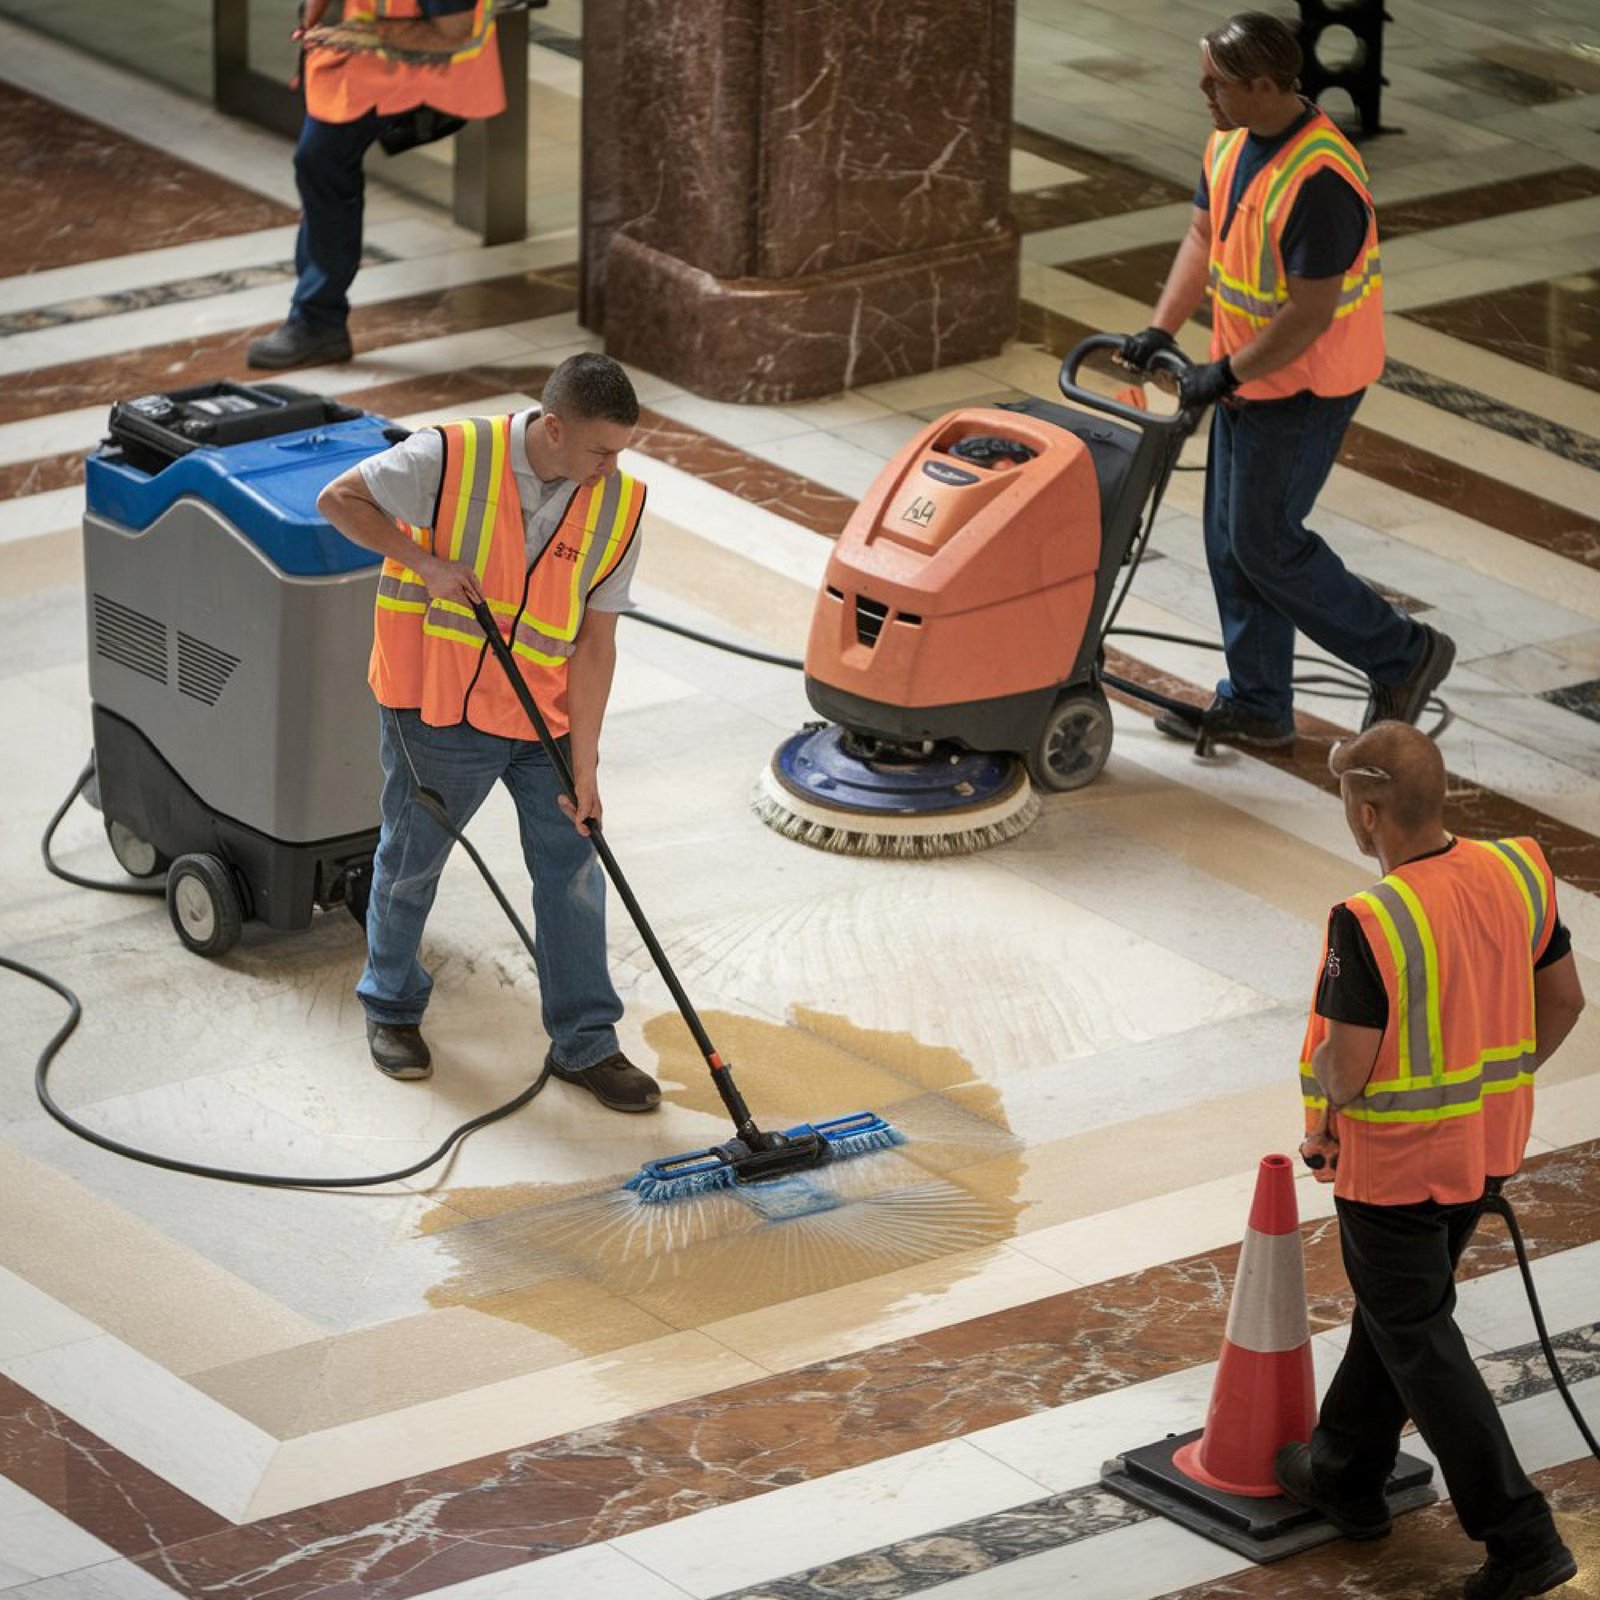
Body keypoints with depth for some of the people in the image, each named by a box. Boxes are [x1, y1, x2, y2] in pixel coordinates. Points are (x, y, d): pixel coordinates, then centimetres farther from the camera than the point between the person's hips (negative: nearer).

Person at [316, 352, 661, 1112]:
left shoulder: (619, 506, -9)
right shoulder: (453, 457, -20)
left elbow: (595, 640, -7)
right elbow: (341, 499, -9)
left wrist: (584, 764, -10)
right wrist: (426, 562, -21)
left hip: (545, 714, 3)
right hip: (436, 709, -3)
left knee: (572, 871, 5)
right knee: (411, 859, 14)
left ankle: (585, 1042, 17)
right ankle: (391, 1007, 36)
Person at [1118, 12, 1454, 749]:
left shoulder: (1319, 181, -30)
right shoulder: (1230, 142, 1)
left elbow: (1309, 315, -27)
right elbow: (1203, 237, 12)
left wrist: (1228, 373, -19)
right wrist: (1160, 331, 2)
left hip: (1304, 388, -9)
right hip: (1247, 375, 9)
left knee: (1265, 541, -2)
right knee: (1230, 539, 13)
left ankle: (1402, 655, 13)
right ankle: (1256, 704, 25)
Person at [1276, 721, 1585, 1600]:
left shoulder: (1370, 924, -28)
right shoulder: (1516, 872, -8)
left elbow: (1345, 1071, -24)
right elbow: (1562, 1001, 4)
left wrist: (1324, 1098, -1)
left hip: (1393, 1162, -7)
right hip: (1485, 1144, 7)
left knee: (1418, 1340, 6)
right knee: (1395, 1304, 25)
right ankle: (1345, 1475, 40)